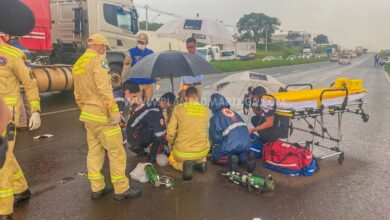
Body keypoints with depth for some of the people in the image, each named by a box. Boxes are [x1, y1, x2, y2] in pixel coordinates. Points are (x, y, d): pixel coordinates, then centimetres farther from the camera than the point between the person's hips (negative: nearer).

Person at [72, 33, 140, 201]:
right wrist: (114, 113, -19)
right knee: (117, 152, 0)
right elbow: (104, 89, -22)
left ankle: (97, 188, 21)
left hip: (88, 115, 9)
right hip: (103, 115, -9)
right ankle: (122, 190, 7)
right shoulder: (98, 60, -13)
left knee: (94, 151, 14)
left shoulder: (78, 64, 14)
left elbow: (78, 95, 17)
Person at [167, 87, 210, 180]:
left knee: (172, 160, 31)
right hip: (202, 151, 4)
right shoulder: (206, 110, -2)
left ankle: (184, 165, -3)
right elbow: (206, 130, 10)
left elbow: (171, 132, -7)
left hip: (182, 152, -3)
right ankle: (201, 162, 6)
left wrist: (172, 145, 14)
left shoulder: (178, 108, -9)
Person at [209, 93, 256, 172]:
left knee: (215, 157, 19)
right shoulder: (235, 114, 20)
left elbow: (216, 137, -3)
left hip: (230, 147, -5)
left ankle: (229, 159, -10)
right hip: (246, 145, 5)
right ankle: (247, 157, 1)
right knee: (241, 155, 34)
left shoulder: (215, 117, 3)